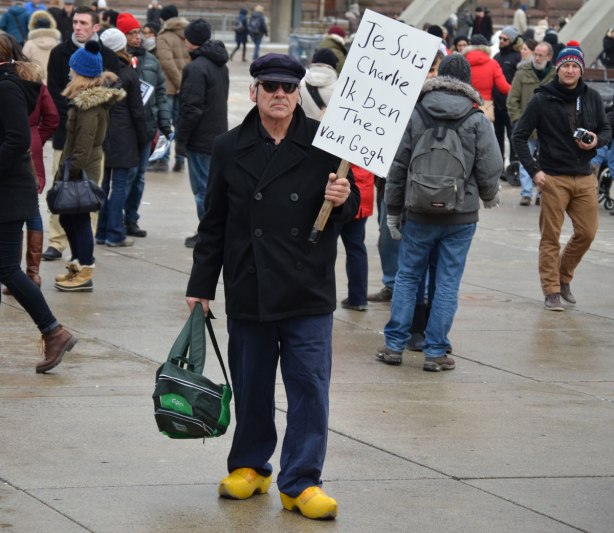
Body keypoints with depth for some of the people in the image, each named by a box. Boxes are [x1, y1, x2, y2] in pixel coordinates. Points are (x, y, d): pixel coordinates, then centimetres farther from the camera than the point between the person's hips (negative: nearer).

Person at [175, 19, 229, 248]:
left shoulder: (196, 68, -18)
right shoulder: (220, 65, 11)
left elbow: (191, 108, -21)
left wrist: (181, 139, -13)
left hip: (201, 139, -9)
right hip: (218, 134, 9)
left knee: (203, 188, -3)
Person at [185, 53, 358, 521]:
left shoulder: (323, 143, 0)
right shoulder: (230, 149, 5)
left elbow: (351, 207, 9)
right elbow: (214, 223, 10)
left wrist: (343, 200, -15)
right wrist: (202, 285, 10)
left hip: (308, 291, -2)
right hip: (248, 289, 2)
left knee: (309, 385, -3)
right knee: (251, 384, 11)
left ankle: (302, 482, 2)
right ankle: (250, 465, 27)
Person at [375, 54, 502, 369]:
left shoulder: (414, 116, -3)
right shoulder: (477, 122, -5)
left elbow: (397, 167, 0)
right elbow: (490, 170, -4)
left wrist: (393, 211, 9)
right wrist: (489, 197, 18)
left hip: (418, 214, 1)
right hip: (461, 218, -1)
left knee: (407, 277, 12)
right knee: (447, 283, 5)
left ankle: (394, 345, 12)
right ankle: (435, 352, 6)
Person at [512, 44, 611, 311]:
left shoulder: (592, 98, 4)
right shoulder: (542, 100, -5)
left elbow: (606, 129, 15)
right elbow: (520, 136, -2)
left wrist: (597, 141, -9)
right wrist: (533, 170, -9)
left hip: (585, 178, 4)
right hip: (553, 178, -3)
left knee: (586, 232, 3)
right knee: (551, 237, -1)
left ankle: (564, 277, 24)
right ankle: (551, 291, 7)